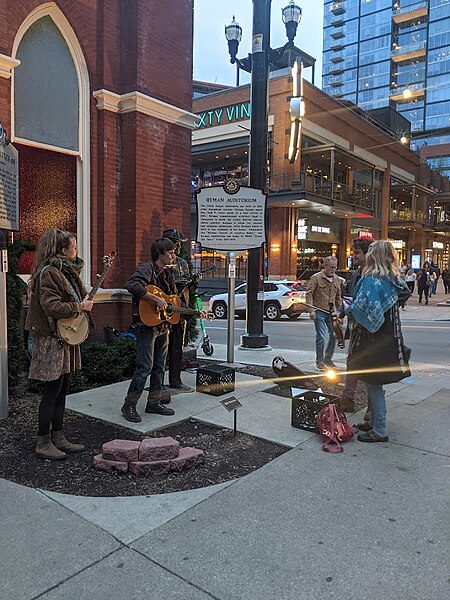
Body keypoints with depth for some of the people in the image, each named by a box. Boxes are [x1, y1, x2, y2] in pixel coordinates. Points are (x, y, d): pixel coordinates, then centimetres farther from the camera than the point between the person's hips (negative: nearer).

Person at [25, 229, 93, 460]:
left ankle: (58, 438, 23)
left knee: (61, 390, 13)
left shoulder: (68, 271, 14)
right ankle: (43, 443, 10)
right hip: (51, 339, -9)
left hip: (67, 339, 9)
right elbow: (52, 307, -25)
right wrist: (80, 307, -15)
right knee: (52, 391, -2)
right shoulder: (48, 272, -16)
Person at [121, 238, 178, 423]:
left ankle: (154, 402, 26)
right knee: (146, 367, -8)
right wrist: (156, 299, -32)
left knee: (159, 366, 14)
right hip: (147, 324, -9)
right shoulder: (147, 269, -14)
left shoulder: (168, 273, 13)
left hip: (163, 326, 9)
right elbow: (132, 285, -33)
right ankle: (129, 406, 4)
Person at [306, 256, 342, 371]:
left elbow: (338, 297, 19)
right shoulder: (316, 278, -6)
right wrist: (311, 310, -17)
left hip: (332, 311, 6)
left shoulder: (337, 279, 13)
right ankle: (319, 361, 6)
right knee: (320, 337, -5)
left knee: (334, 335, 7)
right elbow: (309, 294, -9)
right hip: (319, 311, -6)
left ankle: (328, 359, 22)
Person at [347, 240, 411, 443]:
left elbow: (361, 307, -30)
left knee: (373, 382, 1)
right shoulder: (394, 279, 7)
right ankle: (374, 422, 30)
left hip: (374, 339, -8)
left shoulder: (372, 280, -19)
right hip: (389, 337, 8)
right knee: (375, 382, 18)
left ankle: (380, 431, 10)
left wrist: (350, 310, -8)